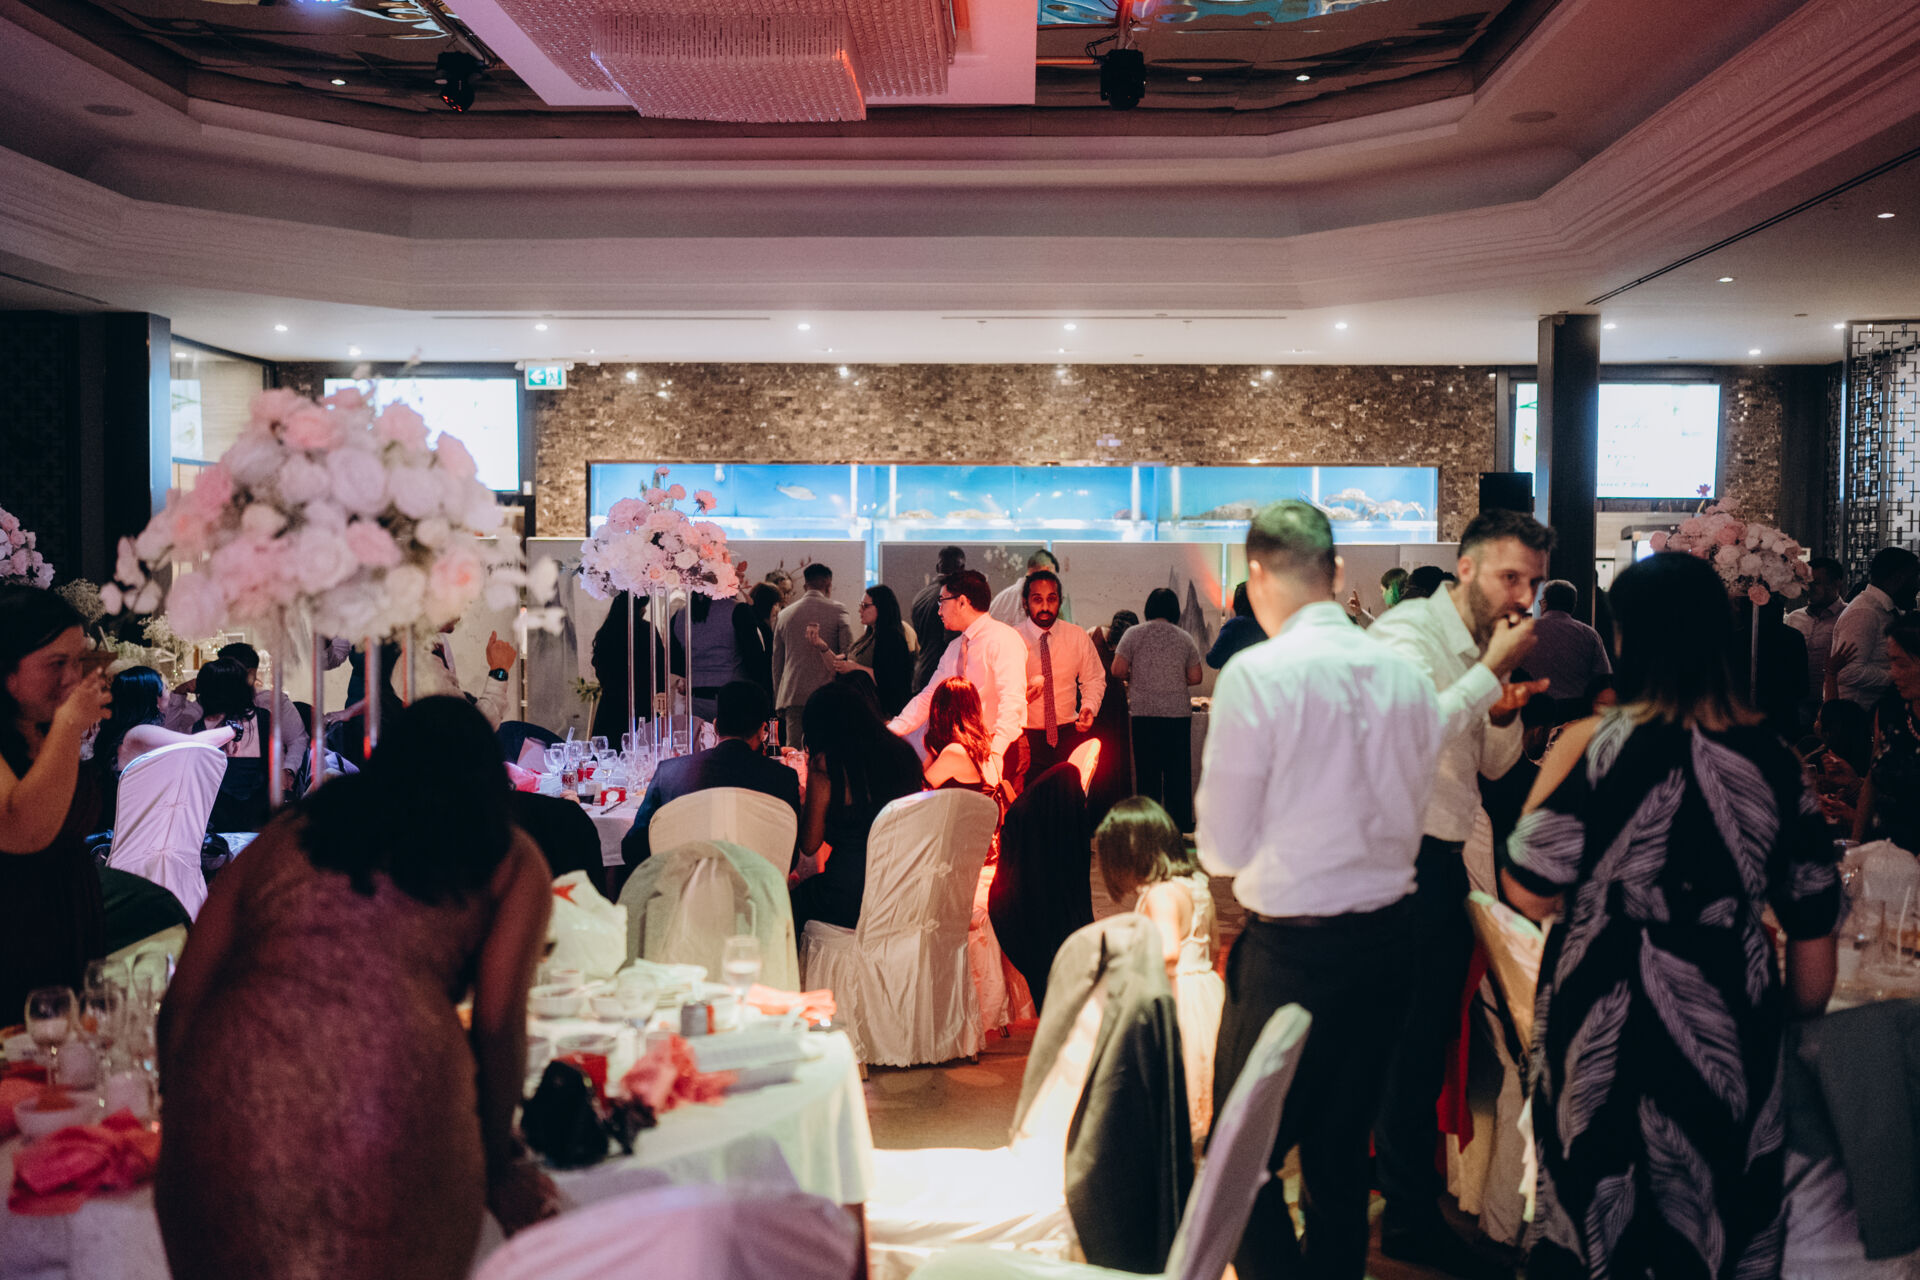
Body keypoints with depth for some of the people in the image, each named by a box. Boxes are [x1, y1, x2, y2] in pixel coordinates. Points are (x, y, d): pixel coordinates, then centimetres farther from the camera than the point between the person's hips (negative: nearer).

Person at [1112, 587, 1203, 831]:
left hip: (1144, 712, -1)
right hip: (1179, 712, 1)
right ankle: (1180, 826, 12)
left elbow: (1118, 670, -6)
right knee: (1178, 772, 9)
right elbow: (1195, 677, 5)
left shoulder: (1134, 634, -1)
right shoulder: (1185, 638, 5)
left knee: (1147, 773, 4)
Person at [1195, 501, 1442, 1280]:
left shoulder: (1256, 674, -15)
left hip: (1292, 950, -6)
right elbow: (1406, 814, 13)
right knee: (1340, 1156, 18)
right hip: (1387, 937, 6)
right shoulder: (1407, 675, 2)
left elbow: (1223, 849, -11)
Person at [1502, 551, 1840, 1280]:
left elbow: (1531, 894, -13)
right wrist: (1789, 1020, 19)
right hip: (1728, 1041, 3)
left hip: (1606, 1038, -3)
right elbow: (1814, 927, 4)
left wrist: (1555, 765, -3)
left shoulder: (1593, 744, -16)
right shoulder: (1772, 760, -4)